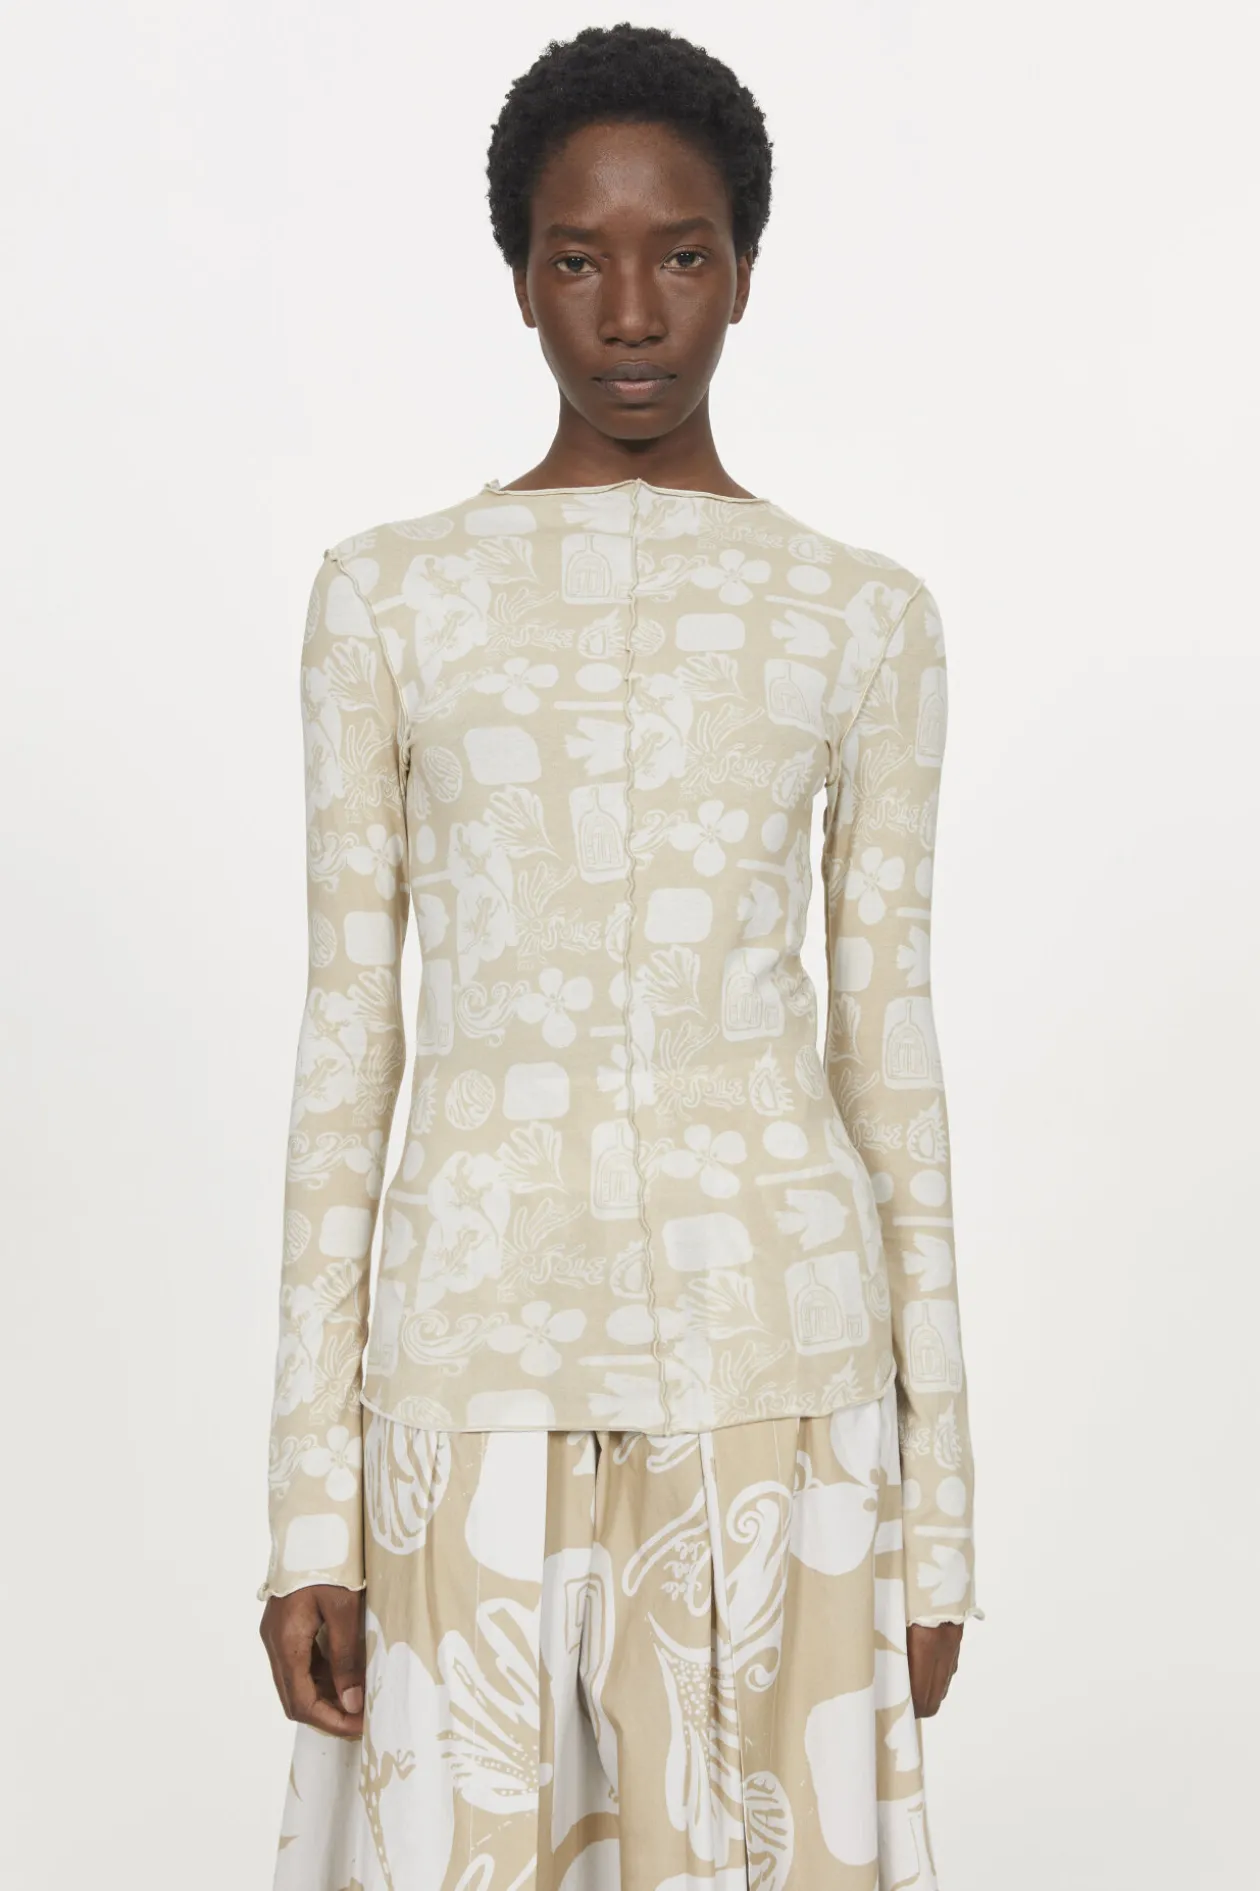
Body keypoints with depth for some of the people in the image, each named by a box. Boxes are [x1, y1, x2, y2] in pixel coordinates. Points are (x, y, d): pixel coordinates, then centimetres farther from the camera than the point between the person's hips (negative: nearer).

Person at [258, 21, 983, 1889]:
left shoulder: (864, 616, 5)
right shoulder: (390, 595, 4)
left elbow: (889, 1040, 6)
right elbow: (346, 1035, 3)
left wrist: (936, 1505, 5)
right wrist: (308, 1503, -1)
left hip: (778, 1342, 1)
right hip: (484, 1337, 0)